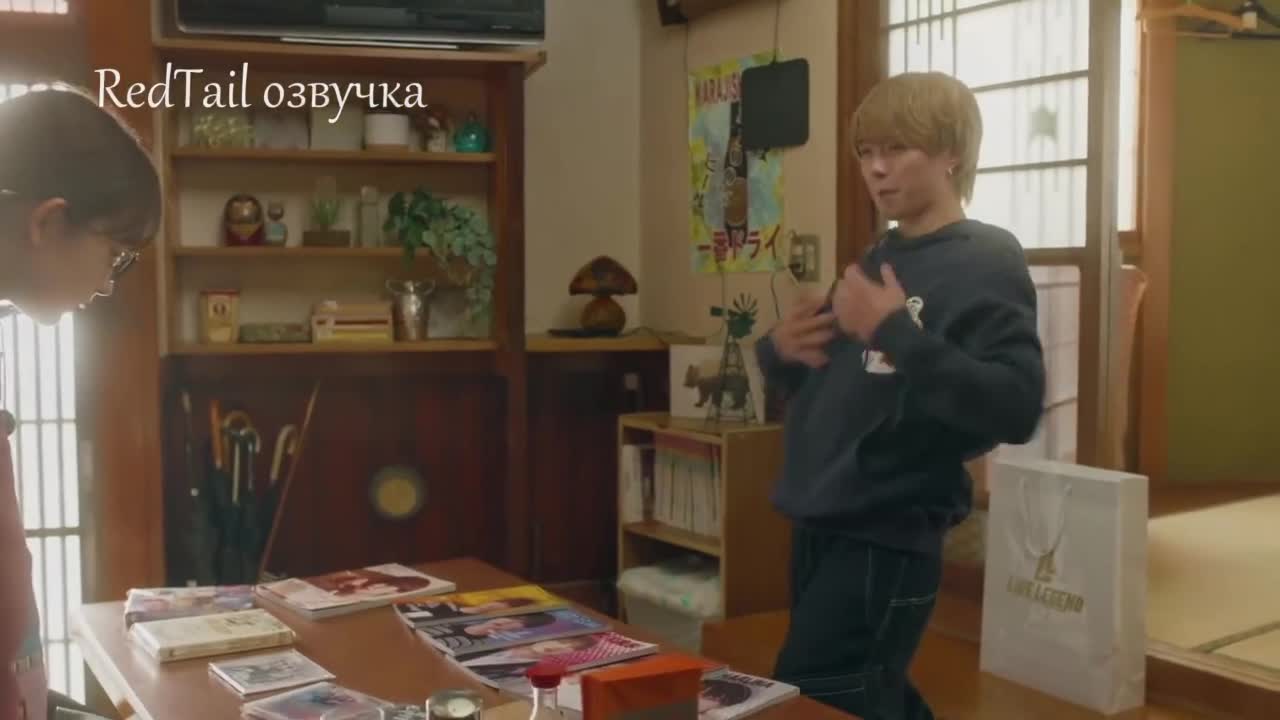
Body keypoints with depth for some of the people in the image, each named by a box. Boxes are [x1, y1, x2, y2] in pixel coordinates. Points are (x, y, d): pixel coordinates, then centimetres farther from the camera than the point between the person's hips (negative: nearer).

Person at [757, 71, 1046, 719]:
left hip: (888, 537, -8)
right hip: (820, 524, 8)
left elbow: (1016, 409, -22)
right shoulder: (873, 260, 13)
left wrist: (896, 334, -26)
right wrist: (779, 351, -1)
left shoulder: (986, 260, -11)